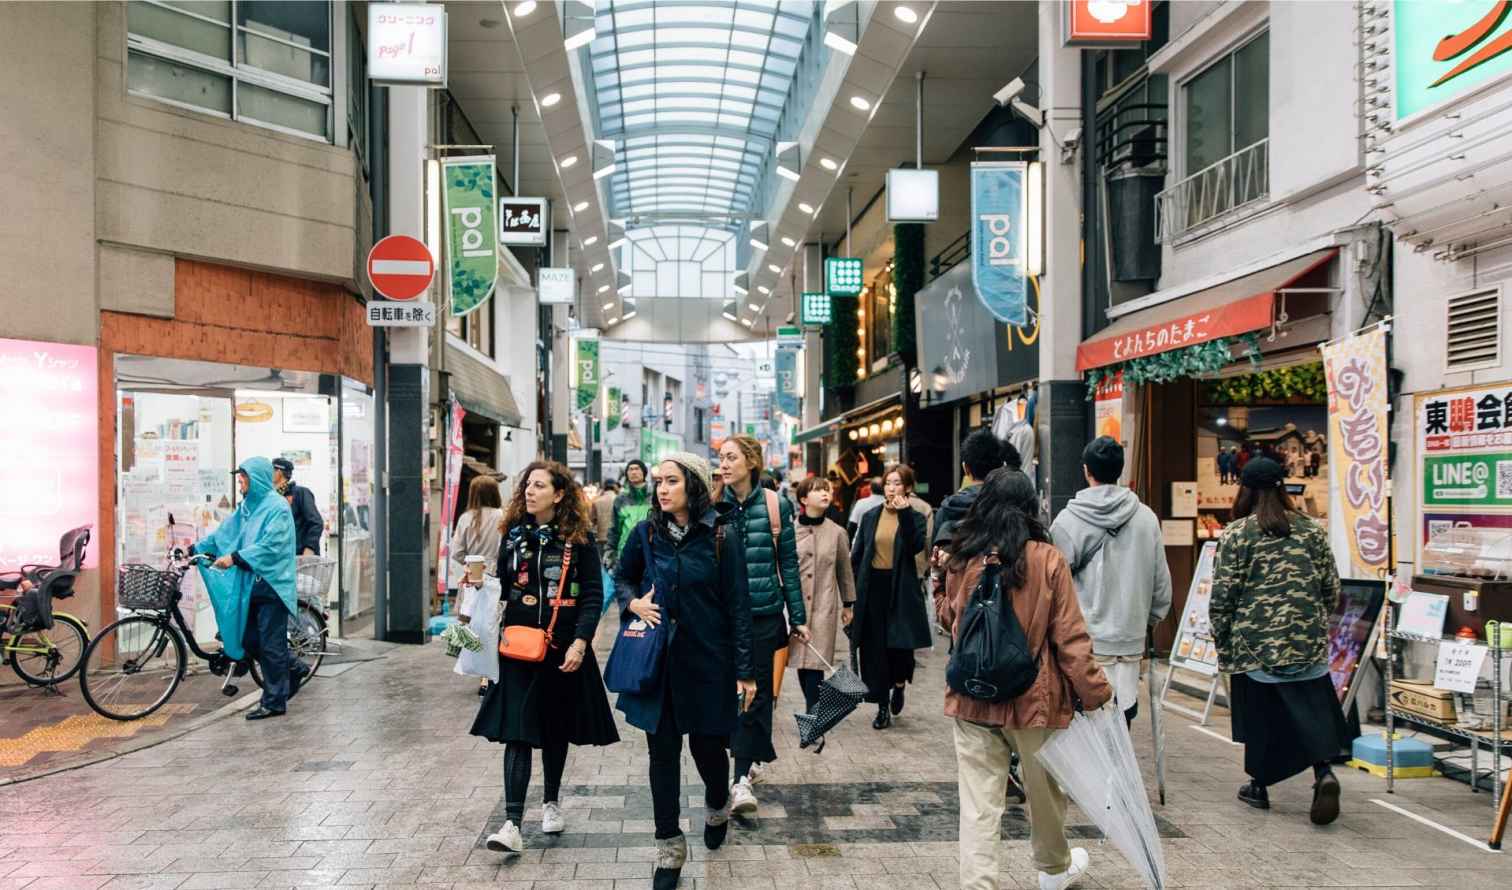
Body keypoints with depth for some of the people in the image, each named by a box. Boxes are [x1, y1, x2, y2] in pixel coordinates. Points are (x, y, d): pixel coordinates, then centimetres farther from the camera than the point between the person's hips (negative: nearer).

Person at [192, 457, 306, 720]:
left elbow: (270, 545, -21)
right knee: (249, 640, 10)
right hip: (251, 586, 8)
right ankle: (293, 669, 29)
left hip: (271, 584, -8)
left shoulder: (277, 507, -12)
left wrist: (235, 558, -24)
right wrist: (194, 549, 7)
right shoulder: (246, 506, 13)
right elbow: (223, 533, 15)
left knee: (271, 645, -2)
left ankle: (274, 702, 7)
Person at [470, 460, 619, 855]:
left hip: (561, 647, -1)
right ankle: (513, 824, -7)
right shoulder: (513, 533, 5)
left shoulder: (579, 538, -5)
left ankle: (551, 802, 33)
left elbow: (593, 596, -7)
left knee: (555, 728, 13)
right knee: (517, 732, -6)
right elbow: (502, 586, 14)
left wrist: (579, 643, -14)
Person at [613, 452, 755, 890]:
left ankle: (717, 806, 43)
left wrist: (745, 670, -8)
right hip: (657, 658, 2)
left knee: (707, 744, 9)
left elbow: (737, 603, -8)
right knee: (663, 750, 5)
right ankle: (669, 847, 18)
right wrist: (635, 602, -6)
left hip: (707, 658, -2)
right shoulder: (646, 533, 0)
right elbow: (621, 576, 17)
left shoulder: (722, 534, -10)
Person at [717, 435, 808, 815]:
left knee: (756, 689, 0)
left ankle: (742, 777, 3)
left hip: (764, 613, -1)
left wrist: (798, 617, 4)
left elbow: (788, 563, 4)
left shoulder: (775, 505, -1)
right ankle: (747, 763, 25)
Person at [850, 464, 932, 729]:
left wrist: (905, 514, -20)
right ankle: (883, 706, 13)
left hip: (901, 588, -2)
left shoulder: (914, 517, 2)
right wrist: (858, 586, 6)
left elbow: (916, 547, -17)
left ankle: (899, 685, 26)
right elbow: (856, 555, 12)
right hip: (873, 587, 3)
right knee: (875, 647, 3)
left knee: (900, 643, -6)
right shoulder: (870, 516, 9)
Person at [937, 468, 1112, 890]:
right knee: (1044, 789, 22)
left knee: (979, 804, 3)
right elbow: (1069, 637, -11)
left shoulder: (963, 562, -2)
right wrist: (1095, 693, -3)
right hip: (1034, 697, -1)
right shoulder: (1047, 560, -11)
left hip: (973, 698, 1)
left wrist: (939, 583, 30)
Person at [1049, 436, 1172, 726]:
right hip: (1131, 639, 3)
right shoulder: (1146, 517, 1)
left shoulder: (1069, 519, -8)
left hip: (1086, 640, -3)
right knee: (1123, 716, 10)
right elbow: (1161, 581, 7)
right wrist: (1149, 620, 21)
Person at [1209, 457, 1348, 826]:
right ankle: (1323, 771, -13)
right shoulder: (1312, 529, 5)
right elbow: (1331, 588, 9)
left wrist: (1222, 643, 3)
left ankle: (1259, 787, 20)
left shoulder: (1237, 533, -7)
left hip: (1255, 644, -2)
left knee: (1260, 714, 10)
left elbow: (1222, 595, -7)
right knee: (1312, 712, 9)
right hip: (1308, 643, 2)